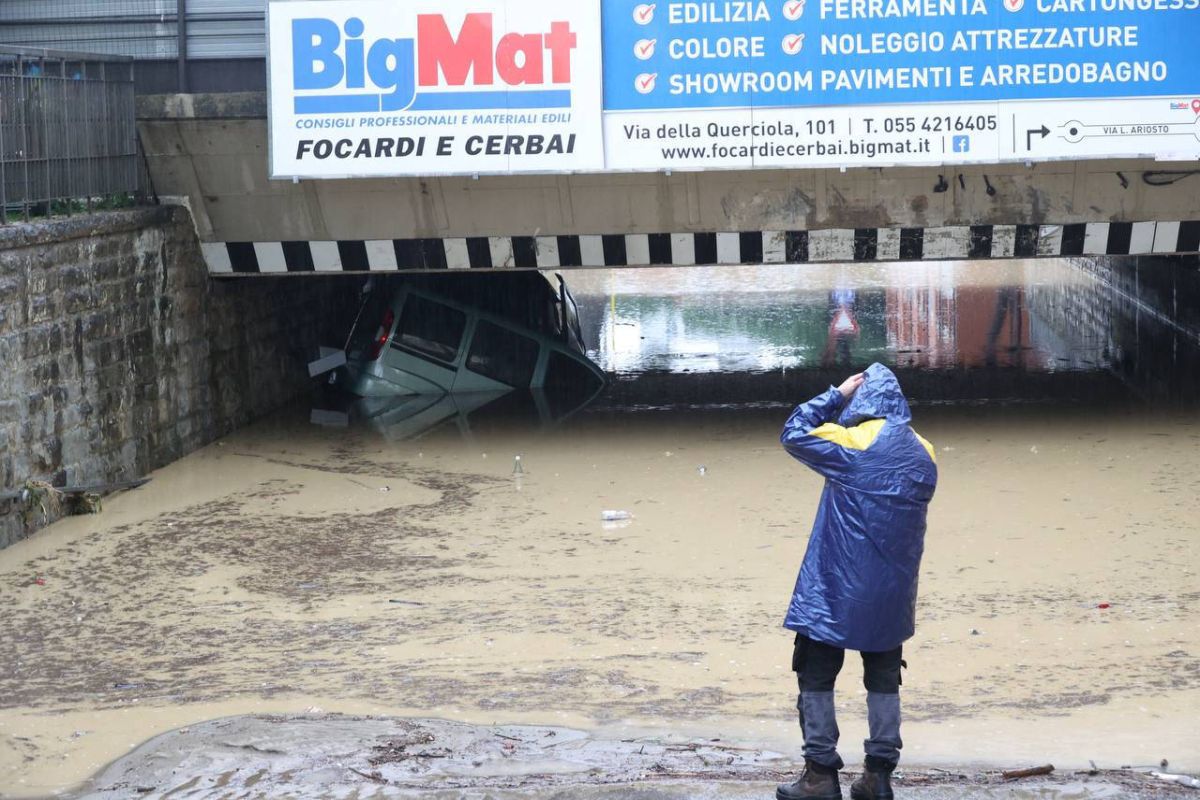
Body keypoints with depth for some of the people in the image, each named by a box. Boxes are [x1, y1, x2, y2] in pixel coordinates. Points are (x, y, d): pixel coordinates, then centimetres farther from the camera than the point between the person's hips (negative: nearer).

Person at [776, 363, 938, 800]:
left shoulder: (852, 443, -14)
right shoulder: (923, 453, 5)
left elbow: (793, 434, -5)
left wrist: (837, 395, 1)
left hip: (835, 591, -6)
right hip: (894, 593, 6)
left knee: (816, 675, 4)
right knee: (883, 677, 13)